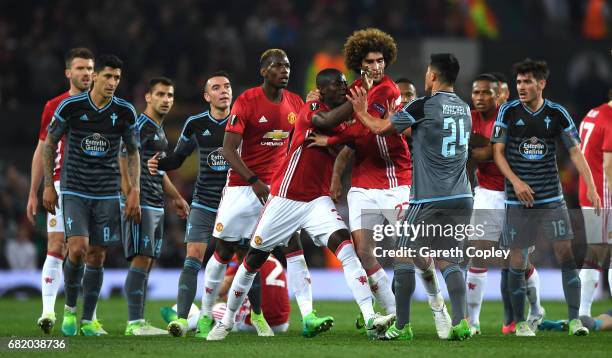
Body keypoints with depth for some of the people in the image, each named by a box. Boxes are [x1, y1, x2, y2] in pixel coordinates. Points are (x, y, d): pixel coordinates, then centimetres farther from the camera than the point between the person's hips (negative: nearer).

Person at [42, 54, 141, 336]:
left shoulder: (125, 112, -2)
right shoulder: (70, 107, -8)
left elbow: (133, 152, 11)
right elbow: (49, 144, 4)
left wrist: (134, 191, 3)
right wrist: (48, 186, 1)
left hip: (107, 193, 2)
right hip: (74, 191, -2)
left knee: (97, 255, 3)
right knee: (78, 248, -17)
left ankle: (88, 320, 13)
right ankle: (69, 308, 6)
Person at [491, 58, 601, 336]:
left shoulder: (557, 114, 1)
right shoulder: (508, 112, -1)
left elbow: (575, 151, 1)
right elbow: (498, 152, -1)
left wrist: (591, 187, -11)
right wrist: (516, 182, -16)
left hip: (552, 198, 0)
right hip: (518, 199, 0)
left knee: (566, 254, -9)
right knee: (517, 261, 0)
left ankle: (574, 319, -4)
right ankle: (520, 322, 12)